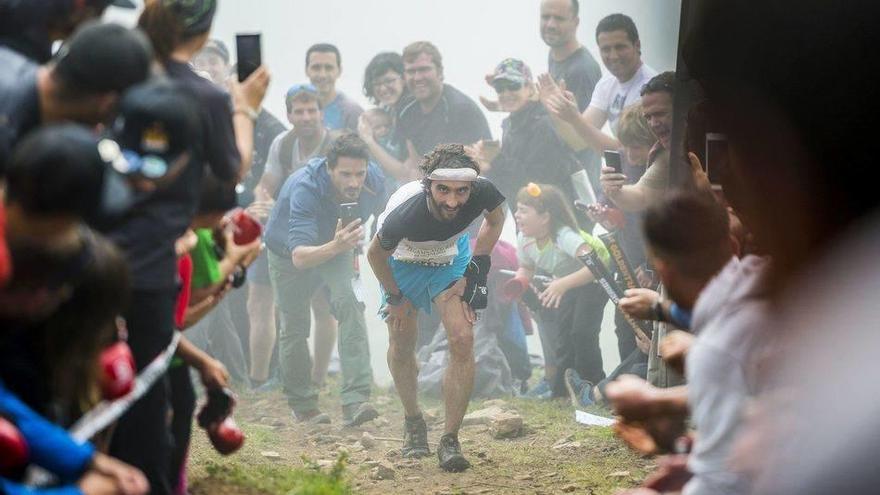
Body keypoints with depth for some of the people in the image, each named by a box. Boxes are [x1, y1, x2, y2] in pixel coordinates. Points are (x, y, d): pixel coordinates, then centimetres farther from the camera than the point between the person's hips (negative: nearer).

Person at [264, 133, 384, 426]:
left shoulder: (374, 182, -27)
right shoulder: (305, 188, -42)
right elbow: (299, 257, -50)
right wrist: (334, 247, -68)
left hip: (336, 247, 2)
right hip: (288, 252, -2)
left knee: (349, 302, -23)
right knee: (294, 327, 5)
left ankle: (355, 400, -29)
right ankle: (302, 404, 26)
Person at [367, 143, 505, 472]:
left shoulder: (483, 192, -36)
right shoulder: (404, 213, -41)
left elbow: (495, 218, -7)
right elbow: (376, 253, -17)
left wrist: (476, 270, -10)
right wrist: (395, 298, -6)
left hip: (451, 259, 1)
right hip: (403, 261, -1)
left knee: (463, 340, -14)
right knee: (402, 344, 7)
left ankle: (450, 440, -6)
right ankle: (413, 422, 34)